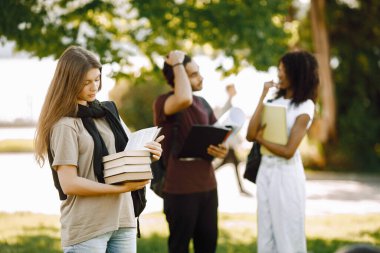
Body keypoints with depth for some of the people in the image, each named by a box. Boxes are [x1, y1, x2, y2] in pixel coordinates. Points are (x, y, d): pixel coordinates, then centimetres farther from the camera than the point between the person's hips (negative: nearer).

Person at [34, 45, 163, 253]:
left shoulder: (108, 113, 12)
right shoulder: (65, 125, -9)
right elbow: (69, 184, -15)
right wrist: (121, 188, -18)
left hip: (122, 220, 6)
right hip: (86, 228, -6)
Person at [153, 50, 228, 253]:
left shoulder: (203, 103, 10)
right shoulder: (163, 103, -12)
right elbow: (184, 100, -35)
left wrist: (222, 149, -6)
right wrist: (177, 65, -21)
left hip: (208, 186, 6)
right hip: (180, 189, -6)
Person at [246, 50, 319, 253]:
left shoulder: (305, 107, -9)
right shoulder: (275, 101, 8)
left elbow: (288, 151, -14)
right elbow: (250, 135, -3)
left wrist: (261, 139, -1)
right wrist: (263, 98, -4)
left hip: (287, 173, -6)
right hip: (266, 170, 6)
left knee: (287, 235, 1)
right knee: (266, 234, 10)